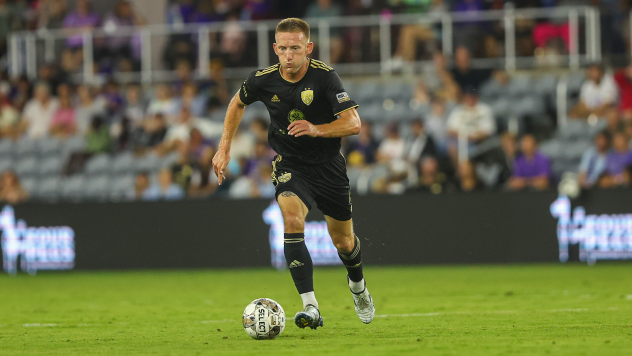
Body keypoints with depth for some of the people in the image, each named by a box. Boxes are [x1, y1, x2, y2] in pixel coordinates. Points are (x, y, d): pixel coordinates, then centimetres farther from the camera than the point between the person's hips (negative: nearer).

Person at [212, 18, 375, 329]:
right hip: (289, 165, 0)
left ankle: (357, 285, 49)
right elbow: (238, 103, 10)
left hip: (328, 165, 0)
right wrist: (224, 149, 5)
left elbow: (353, 123, -23)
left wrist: (316, 130, -38)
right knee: (292, 221, -29)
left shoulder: (324, 77, -21)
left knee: (343, 242, 12)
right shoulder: (262, 80, -13)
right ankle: (310, 308, -32)